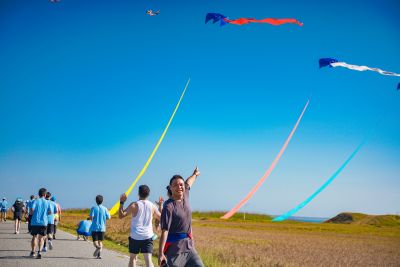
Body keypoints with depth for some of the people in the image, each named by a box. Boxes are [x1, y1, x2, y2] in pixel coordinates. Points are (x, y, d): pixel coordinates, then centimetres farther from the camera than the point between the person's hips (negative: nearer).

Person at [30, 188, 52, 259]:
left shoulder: (35, 201, 0)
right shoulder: (47, 202, 4)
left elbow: (32, 210, -13)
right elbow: (50, 212, 1)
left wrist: (31, 213, 9)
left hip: (34, 222, 0)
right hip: (43, 222, 0)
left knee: (34, 237, 14)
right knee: (41, 238, 3)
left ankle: (33, 252, 21)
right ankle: (39, 251, -16)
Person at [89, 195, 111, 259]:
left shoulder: (93, 208, -4)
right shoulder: (104, 208, -1)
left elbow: (91, 217, -15)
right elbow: (108, 217, -3)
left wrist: (92, 220, 8)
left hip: (94, 228, -2)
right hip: (102, 228, 2)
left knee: (95, 241, 1)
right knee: (100, 241, 13)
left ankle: (98, 247, -31)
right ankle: (99, 254, 2)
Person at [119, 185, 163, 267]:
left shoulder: (134, 205, -6)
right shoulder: (153, 206, 3)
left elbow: (121, 215, -10)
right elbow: (160, 217, 19)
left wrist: (121, 202, -2)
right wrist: (161, 205, 29)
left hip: (135, 237, -1)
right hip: (148, 236, 1)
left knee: (133, 258, 19)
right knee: (148, 260, -6)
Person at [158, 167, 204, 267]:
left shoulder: (185, 196, 6)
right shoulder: (169, 206, -15)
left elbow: (188, 183, 30)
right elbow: (164, 231, -21)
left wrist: (195, 174, 51)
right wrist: (161, 253, -27)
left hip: (188, 246, 7)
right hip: (174, 247, -7)